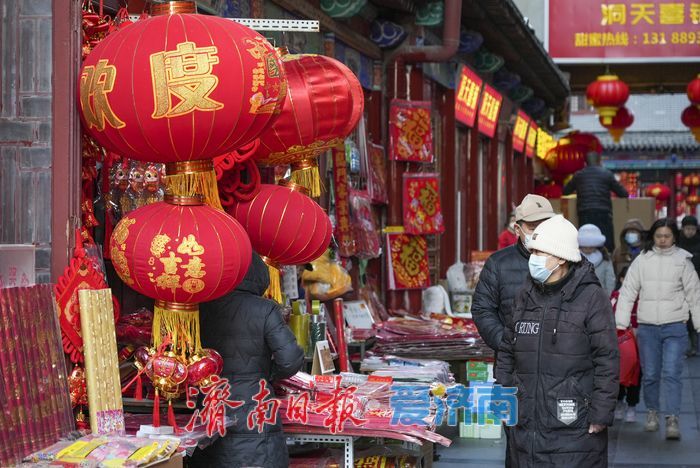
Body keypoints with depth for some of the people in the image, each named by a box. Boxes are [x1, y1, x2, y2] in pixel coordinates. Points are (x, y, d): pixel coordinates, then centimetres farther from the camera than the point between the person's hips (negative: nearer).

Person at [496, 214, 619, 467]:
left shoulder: (592, 298, -7)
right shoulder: (526, 297, 12)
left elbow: (607, 361, -9)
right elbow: (507, 353, 19)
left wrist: (601, 415, -12)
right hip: (527, 425, 6)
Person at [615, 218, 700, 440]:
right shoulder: (642, 260, 3)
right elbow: (628, 291, 4)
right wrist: (621, 323, -1)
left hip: (675, 327, -1)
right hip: (647, 327, 1)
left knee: (671, 373, -10)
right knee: (650, 375, 8)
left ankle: (672, 419, -9)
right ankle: (652, 413, 26)